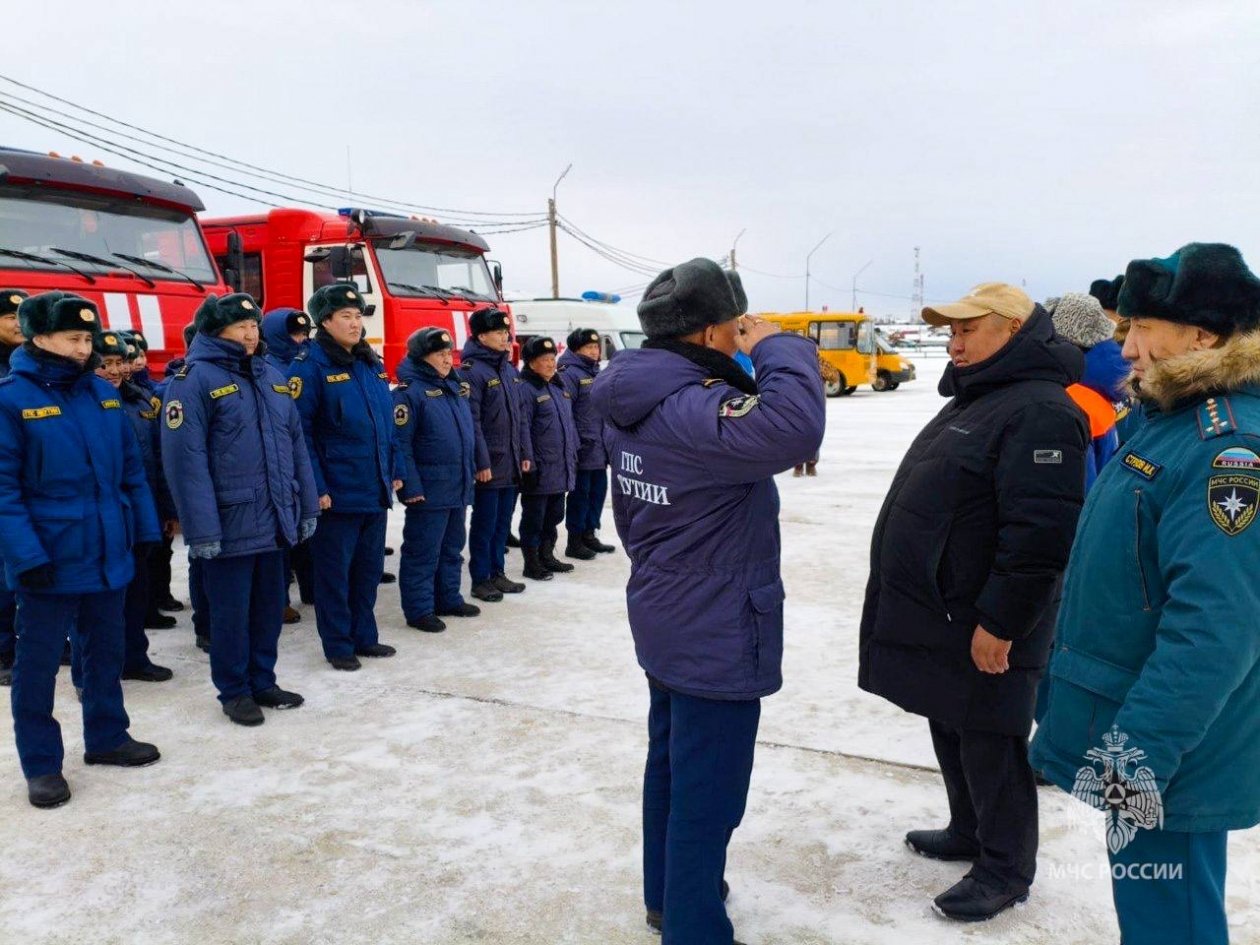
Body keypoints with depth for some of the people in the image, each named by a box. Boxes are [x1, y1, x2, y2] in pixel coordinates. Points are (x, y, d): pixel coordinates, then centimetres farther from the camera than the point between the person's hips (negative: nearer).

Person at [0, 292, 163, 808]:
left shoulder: (101, 393, 6)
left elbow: (130, 468, 11)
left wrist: (145, 529, 8)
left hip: (107, 553, 6)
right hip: (49, 560, -6)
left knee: (106, 651, 18)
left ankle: (106, 737, 34)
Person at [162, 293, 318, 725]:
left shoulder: (271, 376, 12)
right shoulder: (194, 379, -10)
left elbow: (295, 443, 15)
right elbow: (185, 458, -16)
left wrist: (307, 506, 11)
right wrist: (201, 529, -20)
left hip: (274, 519, 7)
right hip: (229, 523, -6)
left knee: (269, 606, 16)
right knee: (231, 611, 6)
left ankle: (262, 682, 31)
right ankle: (234, 692, 22)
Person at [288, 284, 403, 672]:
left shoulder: (371, 365, 12)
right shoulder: (310, 366, -10)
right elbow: (299, 431, -15)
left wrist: (396, 470, 12)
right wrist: (316, 487, -18)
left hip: (376, 490, 7)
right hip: (337, 492, -7)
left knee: (369, 567, 15)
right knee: (335, 571, 5)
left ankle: (364, 636, 28)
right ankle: (337, 645, 17)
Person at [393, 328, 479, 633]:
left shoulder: (456, 386, 13)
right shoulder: (409, 391, -12)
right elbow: (400, 443, -17)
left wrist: (471, 470, 17)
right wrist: (411, 486, -20)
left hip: (459, 487, 8)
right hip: (428, 490, -8)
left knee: (452, 547, 17)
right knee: (423, 550, 0)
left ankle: (448, 599, 30)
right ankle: (418, 609, 9)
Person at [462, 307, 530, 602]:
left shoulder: (510, 370, 12)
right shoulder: (472, 371, -12)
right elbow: (472, 421, -17)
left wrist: (524, 454, 13)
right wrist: (482, 462, -19)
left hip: (511, 463, 7)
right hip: (489, 464, -7)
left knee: (503, 522, 15)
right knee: (484, 523, 2)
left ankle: (498, 573, 26)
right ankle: (480, 580, 12)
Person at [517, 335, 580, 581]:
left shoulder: (558, 386, 15)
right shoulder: (526, 389, -12)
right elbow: (523, 429, -17)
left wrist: (573, 455, 18)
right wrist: (528, 465, -20)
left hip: (561, 468, 8)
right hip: (540, 469, -8)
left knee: (554, 515, 16)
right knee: (534, 516, 2)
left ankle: (547, 555, 29)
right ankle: (532, 563, 11)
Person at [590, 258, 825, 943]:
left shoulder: (632, 403, 4)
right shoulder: (694, 408, -27)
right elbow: (793, 427, -44)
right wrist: (777, 347, -26)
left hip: (665, 621, 10)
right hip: (718, 634, -10)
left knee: (670, 765, 24)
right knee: (707, 792, 4)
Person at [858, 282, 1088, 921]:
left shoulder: (1039, 411, -19)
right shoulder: (972, 401, 15)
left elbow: (1042, 532, -26)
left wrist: (999, 622, -23)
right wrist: (914, 603, 23)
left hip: (984, 629, -10)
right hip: (939, 616, 10)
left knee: (989, 746, 4)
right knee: (952, 733, 21)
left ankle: (1006, 869, 21)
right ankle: (970, 832, 38)